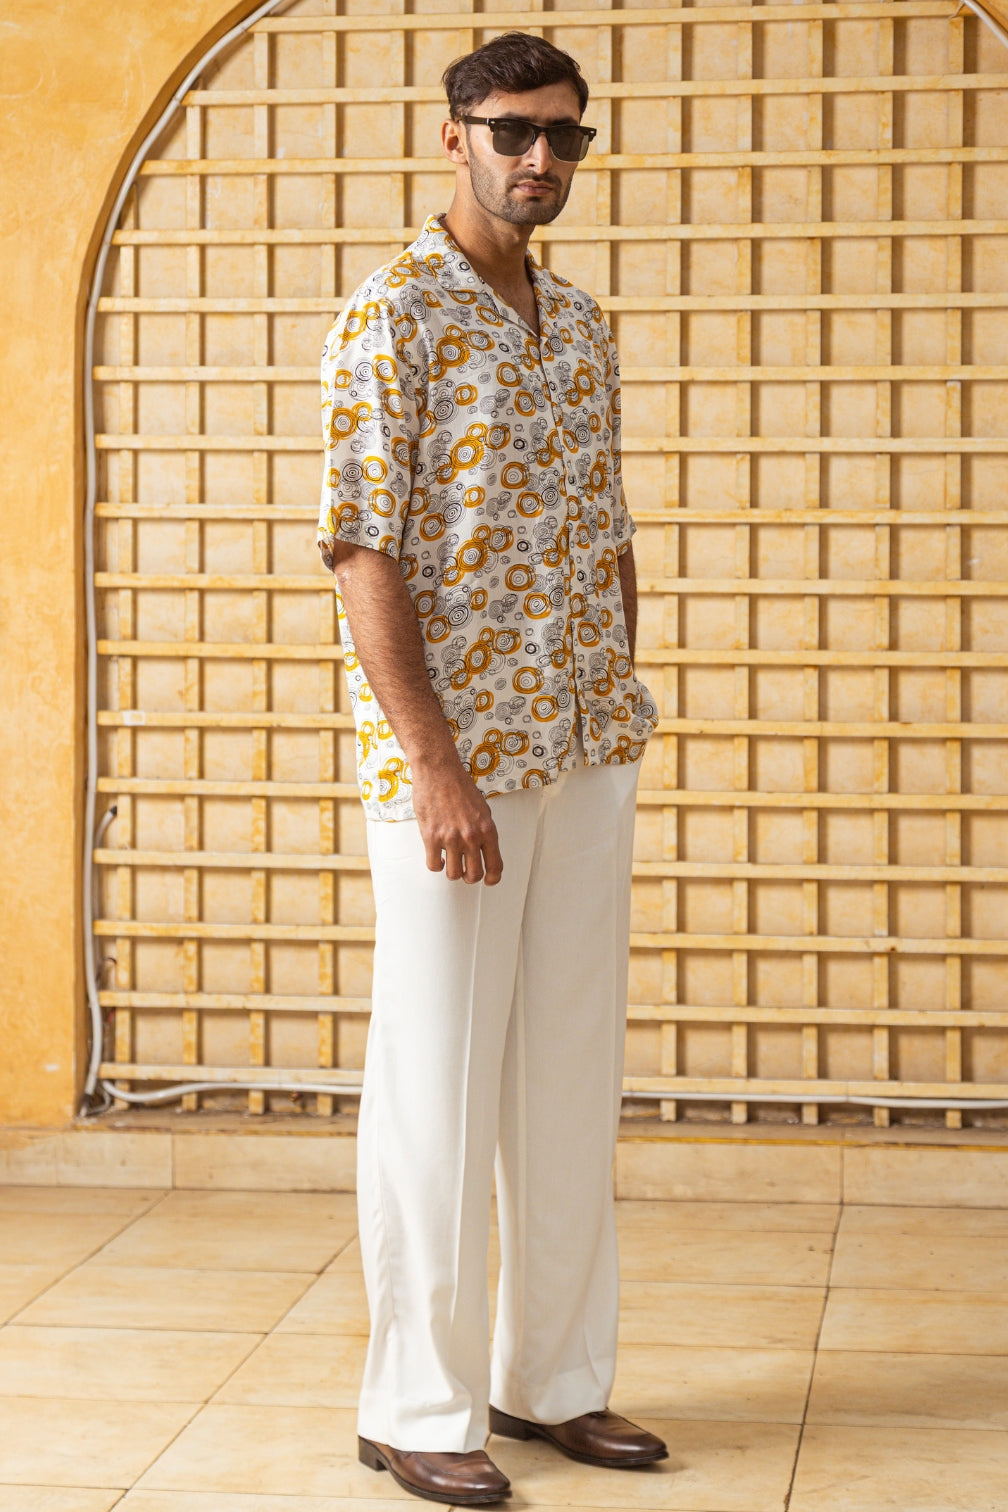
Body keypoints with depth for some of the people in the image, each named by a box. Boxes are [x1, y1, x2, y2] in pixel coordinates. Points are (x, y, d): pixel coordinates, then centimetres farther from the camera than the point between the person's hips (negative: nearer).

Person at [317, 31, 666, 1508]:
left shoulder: (582, 325, 13)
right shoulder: (391, 318, -9)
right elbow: (362, 551, -15)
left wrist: (623, 712, 12)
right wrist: (433, 765, -20)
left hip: (585, 758, 7)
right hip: (451, 755, -7)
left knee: (573, 1078, 12)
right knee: (437, 1084, 0)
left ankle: (553, 1376, 24)